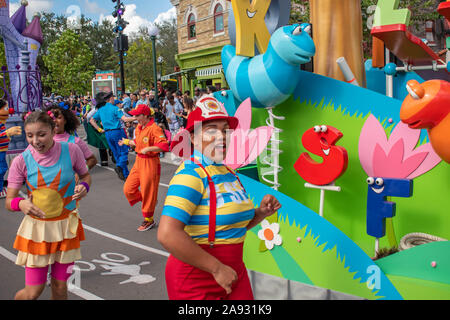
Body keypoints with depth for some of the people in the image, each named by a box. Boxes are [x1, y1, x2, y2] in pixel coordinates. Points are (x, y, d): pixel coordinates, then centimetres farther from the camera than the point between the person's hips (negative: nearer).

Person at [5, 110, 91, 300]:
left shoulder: (71, 150, -9)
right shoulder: (21, 161, -11)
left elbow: (85, 175, 9)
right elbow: (9, 201, -6)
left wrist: (84, 186, -14)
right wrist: (20, 204, -28)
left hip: (66, 226, 1)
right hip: (36, 228, -1)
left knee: (60, 287, 10)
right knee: (33, 291, 2)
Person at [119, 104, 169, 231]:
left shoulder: (154, 128, -19)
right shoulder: (139, 128, 8)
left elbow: (164, 145, -28)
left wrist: (148, 149, -31)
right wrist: (127, 142, 27)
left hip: (150, 163, -8)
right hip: (138, 161, 8)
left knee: (147, 192, 3)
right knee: (128, 189, 7)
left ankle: (149, 220, 21)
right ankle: (148, 203, 31)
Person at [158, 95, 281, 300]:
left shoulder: (228, 172, 7)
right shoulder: (190, 175, -19)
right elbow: (167, 235, -30)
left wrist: (261, 213, -1)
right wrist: (217, 268, -24)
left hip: (234, 273, 7)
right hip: (197, 284, -7)